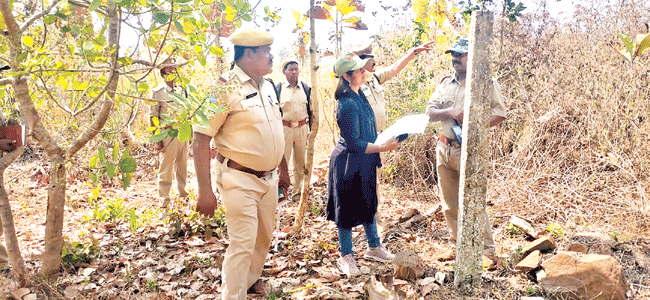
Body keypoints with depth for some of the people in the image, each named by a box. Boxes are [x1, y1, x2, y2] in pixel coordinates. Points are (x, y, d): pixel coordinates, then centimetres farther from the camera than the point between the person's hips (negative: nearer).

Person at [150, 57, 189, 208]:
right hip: (168, 136, -4)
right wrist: (157, 140, -10)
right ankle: (164, 201, 9)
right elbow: (153, 117, -4)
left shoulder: (181, 90, 13)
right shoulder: (157, 92, -1)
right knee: (166, 170, 0)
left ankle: (183, 194, 26)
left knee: (182, 168, 13)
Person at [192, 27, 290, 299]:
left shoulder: (267, 85, 9)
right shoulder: (224, 88, -16)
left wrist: (283, 168, 22)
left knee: (264, 237, 19)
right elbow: (201, 138, -18)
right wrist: (204, 191, -20)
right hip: (240, 180, -7)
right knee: (243, 244, -5)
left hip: (269, 178, 8)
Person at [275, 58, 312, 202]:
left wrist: (311, 129, 11)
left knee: (301, 163, 10)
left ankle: (297, 192, 24)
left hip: (302, 128, 4)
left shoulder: (305, 87, 9)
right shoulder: (278, 88, -1)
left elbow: (310, 109, 14)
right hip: (284, 128, -3)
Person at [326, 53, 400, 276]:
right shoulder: (347, 105, -25)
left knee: (368, 203, 20)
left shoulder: (359, 95, 3)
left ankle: (373, 247, 37)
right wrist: (384, 147, -26)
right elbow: (354, 144, -26)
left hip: (365, 161, 10)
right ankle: (346, 257, 21)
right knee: (347, 209, 5)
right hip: (349, 163, -10)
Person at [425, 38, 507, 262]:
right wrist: (450, 112, -12)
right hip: (444, 148, 6)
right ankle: (458, 244, 25)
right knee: (449, 203, 11)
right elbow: (430, 112, 7)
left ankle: (487, 250, 4)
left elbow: (499, 113, -6)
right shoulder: (445, 84, 15)